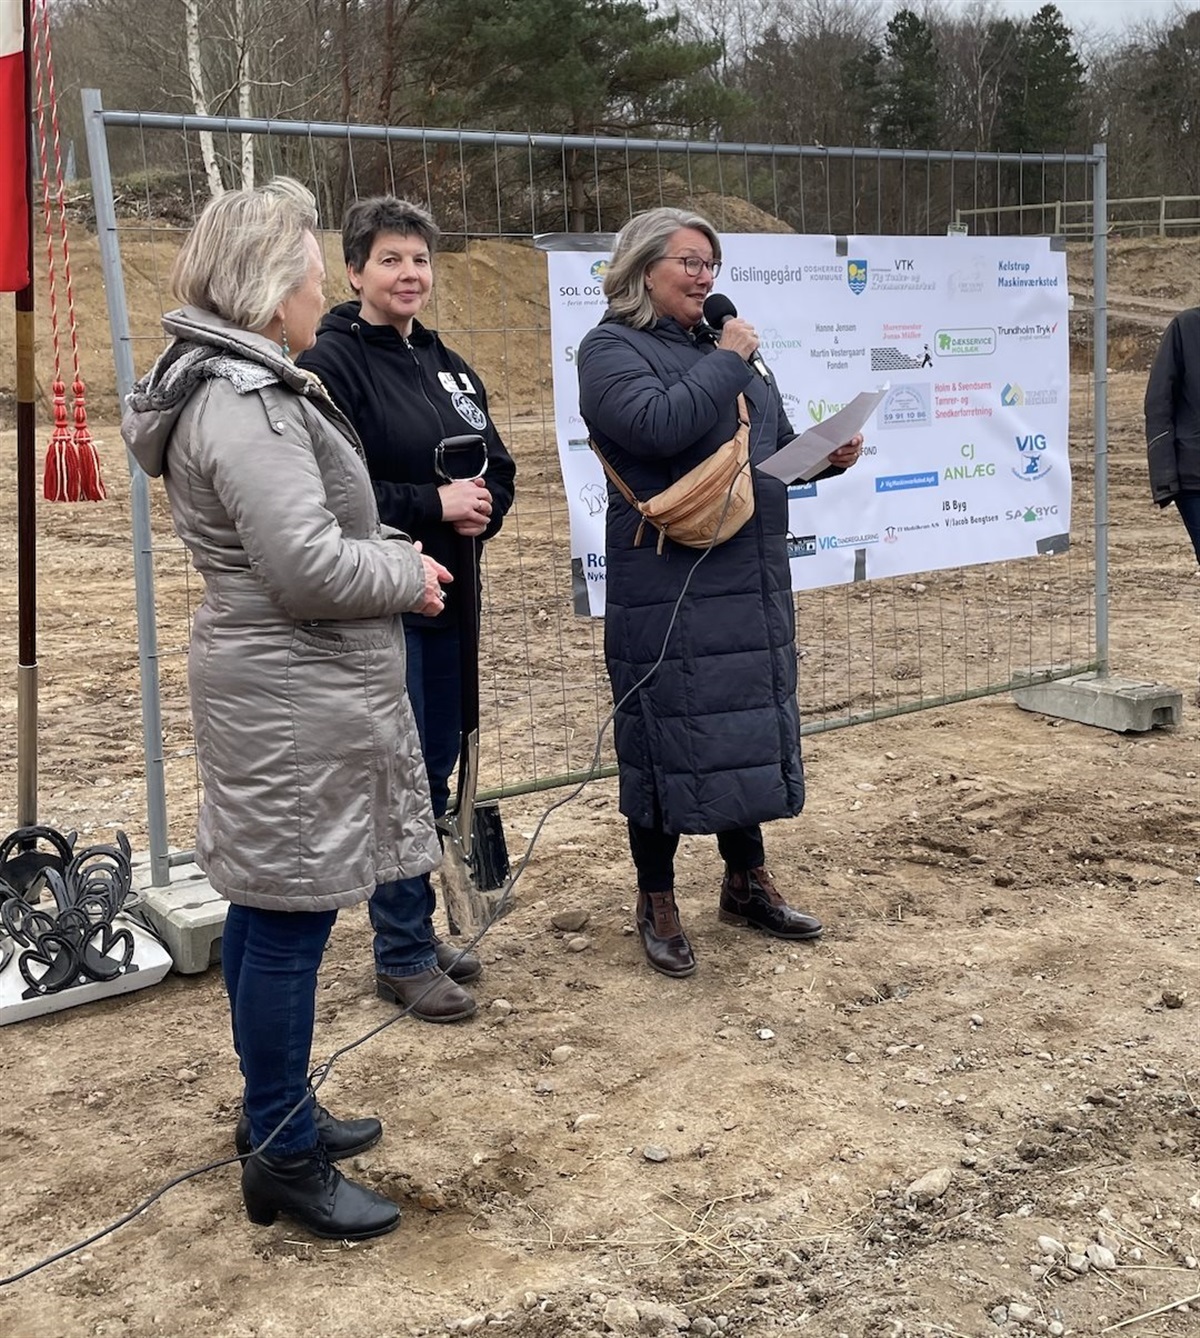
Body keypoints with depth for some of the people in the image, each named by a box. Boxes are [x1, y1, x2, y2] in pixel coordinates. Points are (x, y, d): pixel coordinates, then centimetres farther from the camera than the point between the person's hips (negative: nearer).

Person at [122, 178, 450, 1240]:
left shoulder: (244, 385, 14)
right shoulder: (244, 404, -20)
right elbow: (307, 566, -25)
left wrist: (393, 551, 9)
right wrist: (410, 575, -9)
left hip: (280, 687, 11)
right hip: (292, 703, -11)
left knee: (265, 911, 18)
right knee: (289, 920, -1)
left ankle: (276, 1109, 33)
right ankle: (284, 1161, 11)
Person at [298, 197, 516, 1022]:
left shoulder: (446, 365, 14)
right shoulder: (332, 365, -10)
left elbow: (499, 468, 14)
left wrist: (482, 509, -8)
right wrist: (433, 504, -20)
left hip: (450, 598, 8)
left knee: (435, 775, 13)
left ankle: (415, 932, 26)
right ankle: (403, 955, 11)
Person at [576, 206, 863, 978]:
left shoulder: (721, 347, 17)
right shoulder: (611, 349, -5)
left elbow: (774, 445, 22)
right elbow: (658, 426, -24)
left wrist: (828, 455, 2)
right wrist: (727, 362, -14)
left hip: (752, 582, 7)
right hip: (667, 590, -7)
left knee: (748, 731, 14)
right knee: (669, 740, 0)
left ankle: (748, 883, 29)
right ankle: (657, 903, 14)